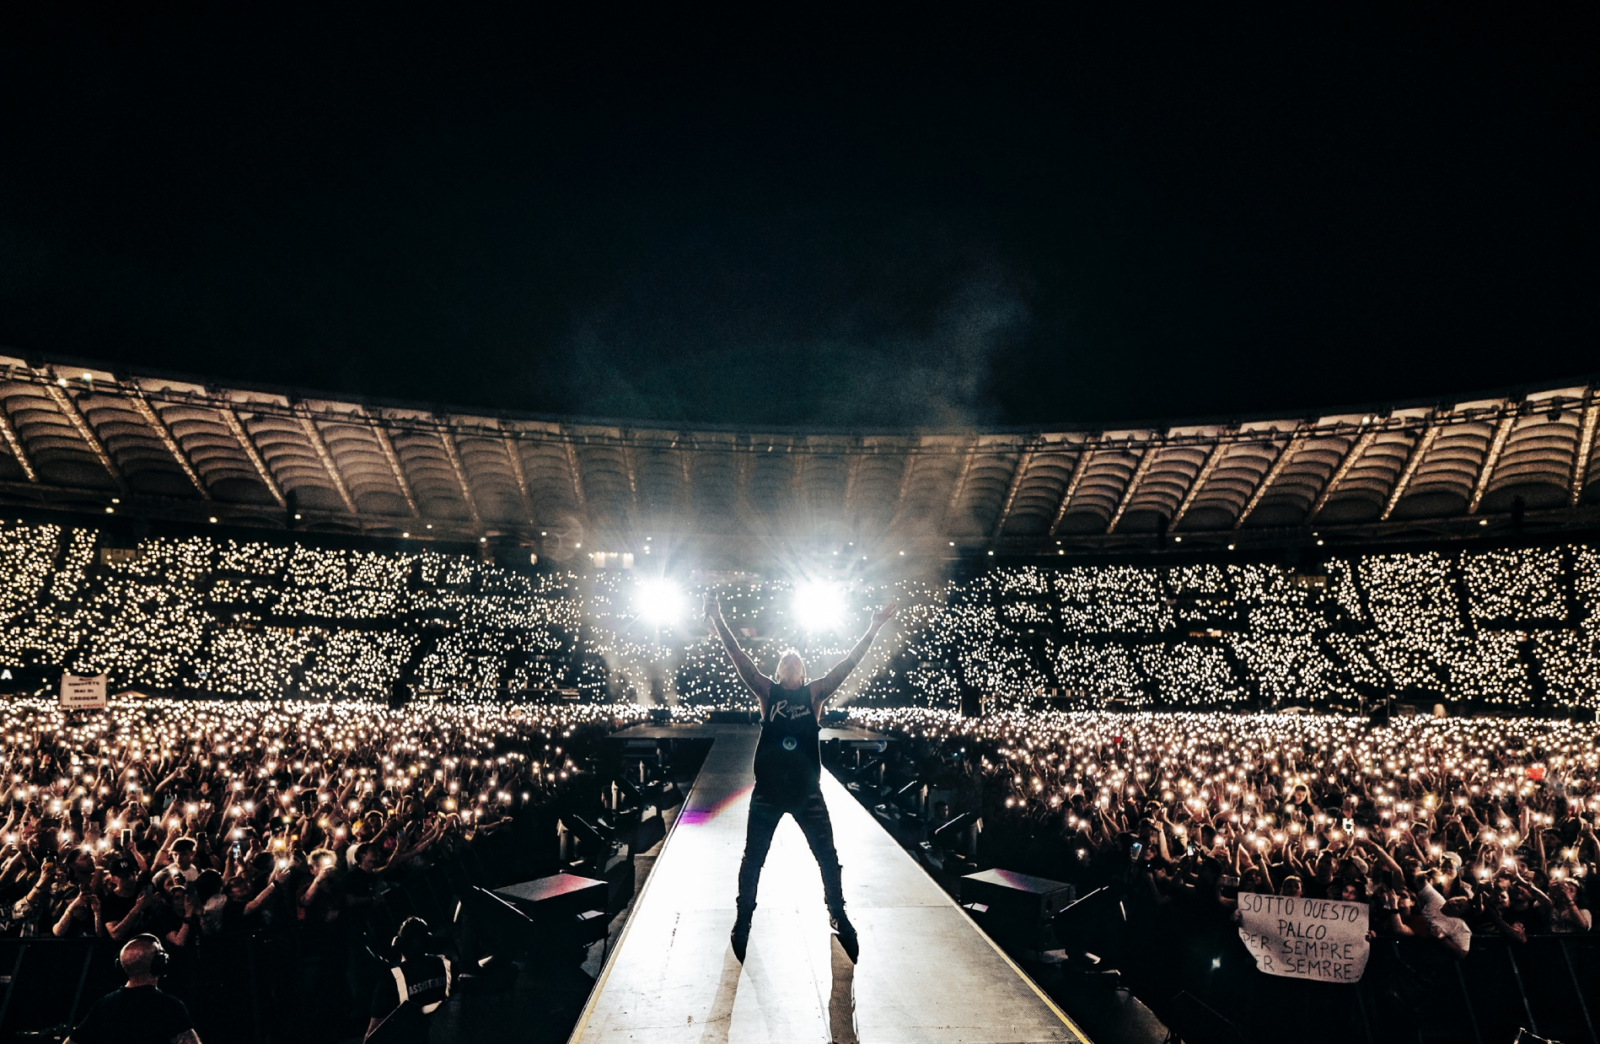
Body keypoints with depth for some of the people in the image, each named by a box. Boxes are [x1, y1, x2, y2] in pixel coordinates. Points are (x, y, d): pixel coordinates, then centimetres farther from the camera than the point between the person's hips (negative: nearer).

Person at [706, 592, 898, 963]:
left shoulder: (814, 693, 5)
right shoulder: (766, 691, 4)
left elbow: (849, 662, 0)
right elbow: (737, 656, -3)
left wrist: (874, 627, -4)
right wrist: (717, 620, -9)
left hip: (807, 791, 1)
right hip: (767, 791, 0)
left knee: (828, 857, 10)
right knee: (753, 859, 10)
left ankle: (839, 917, 31)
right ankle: (743, 920, 30)